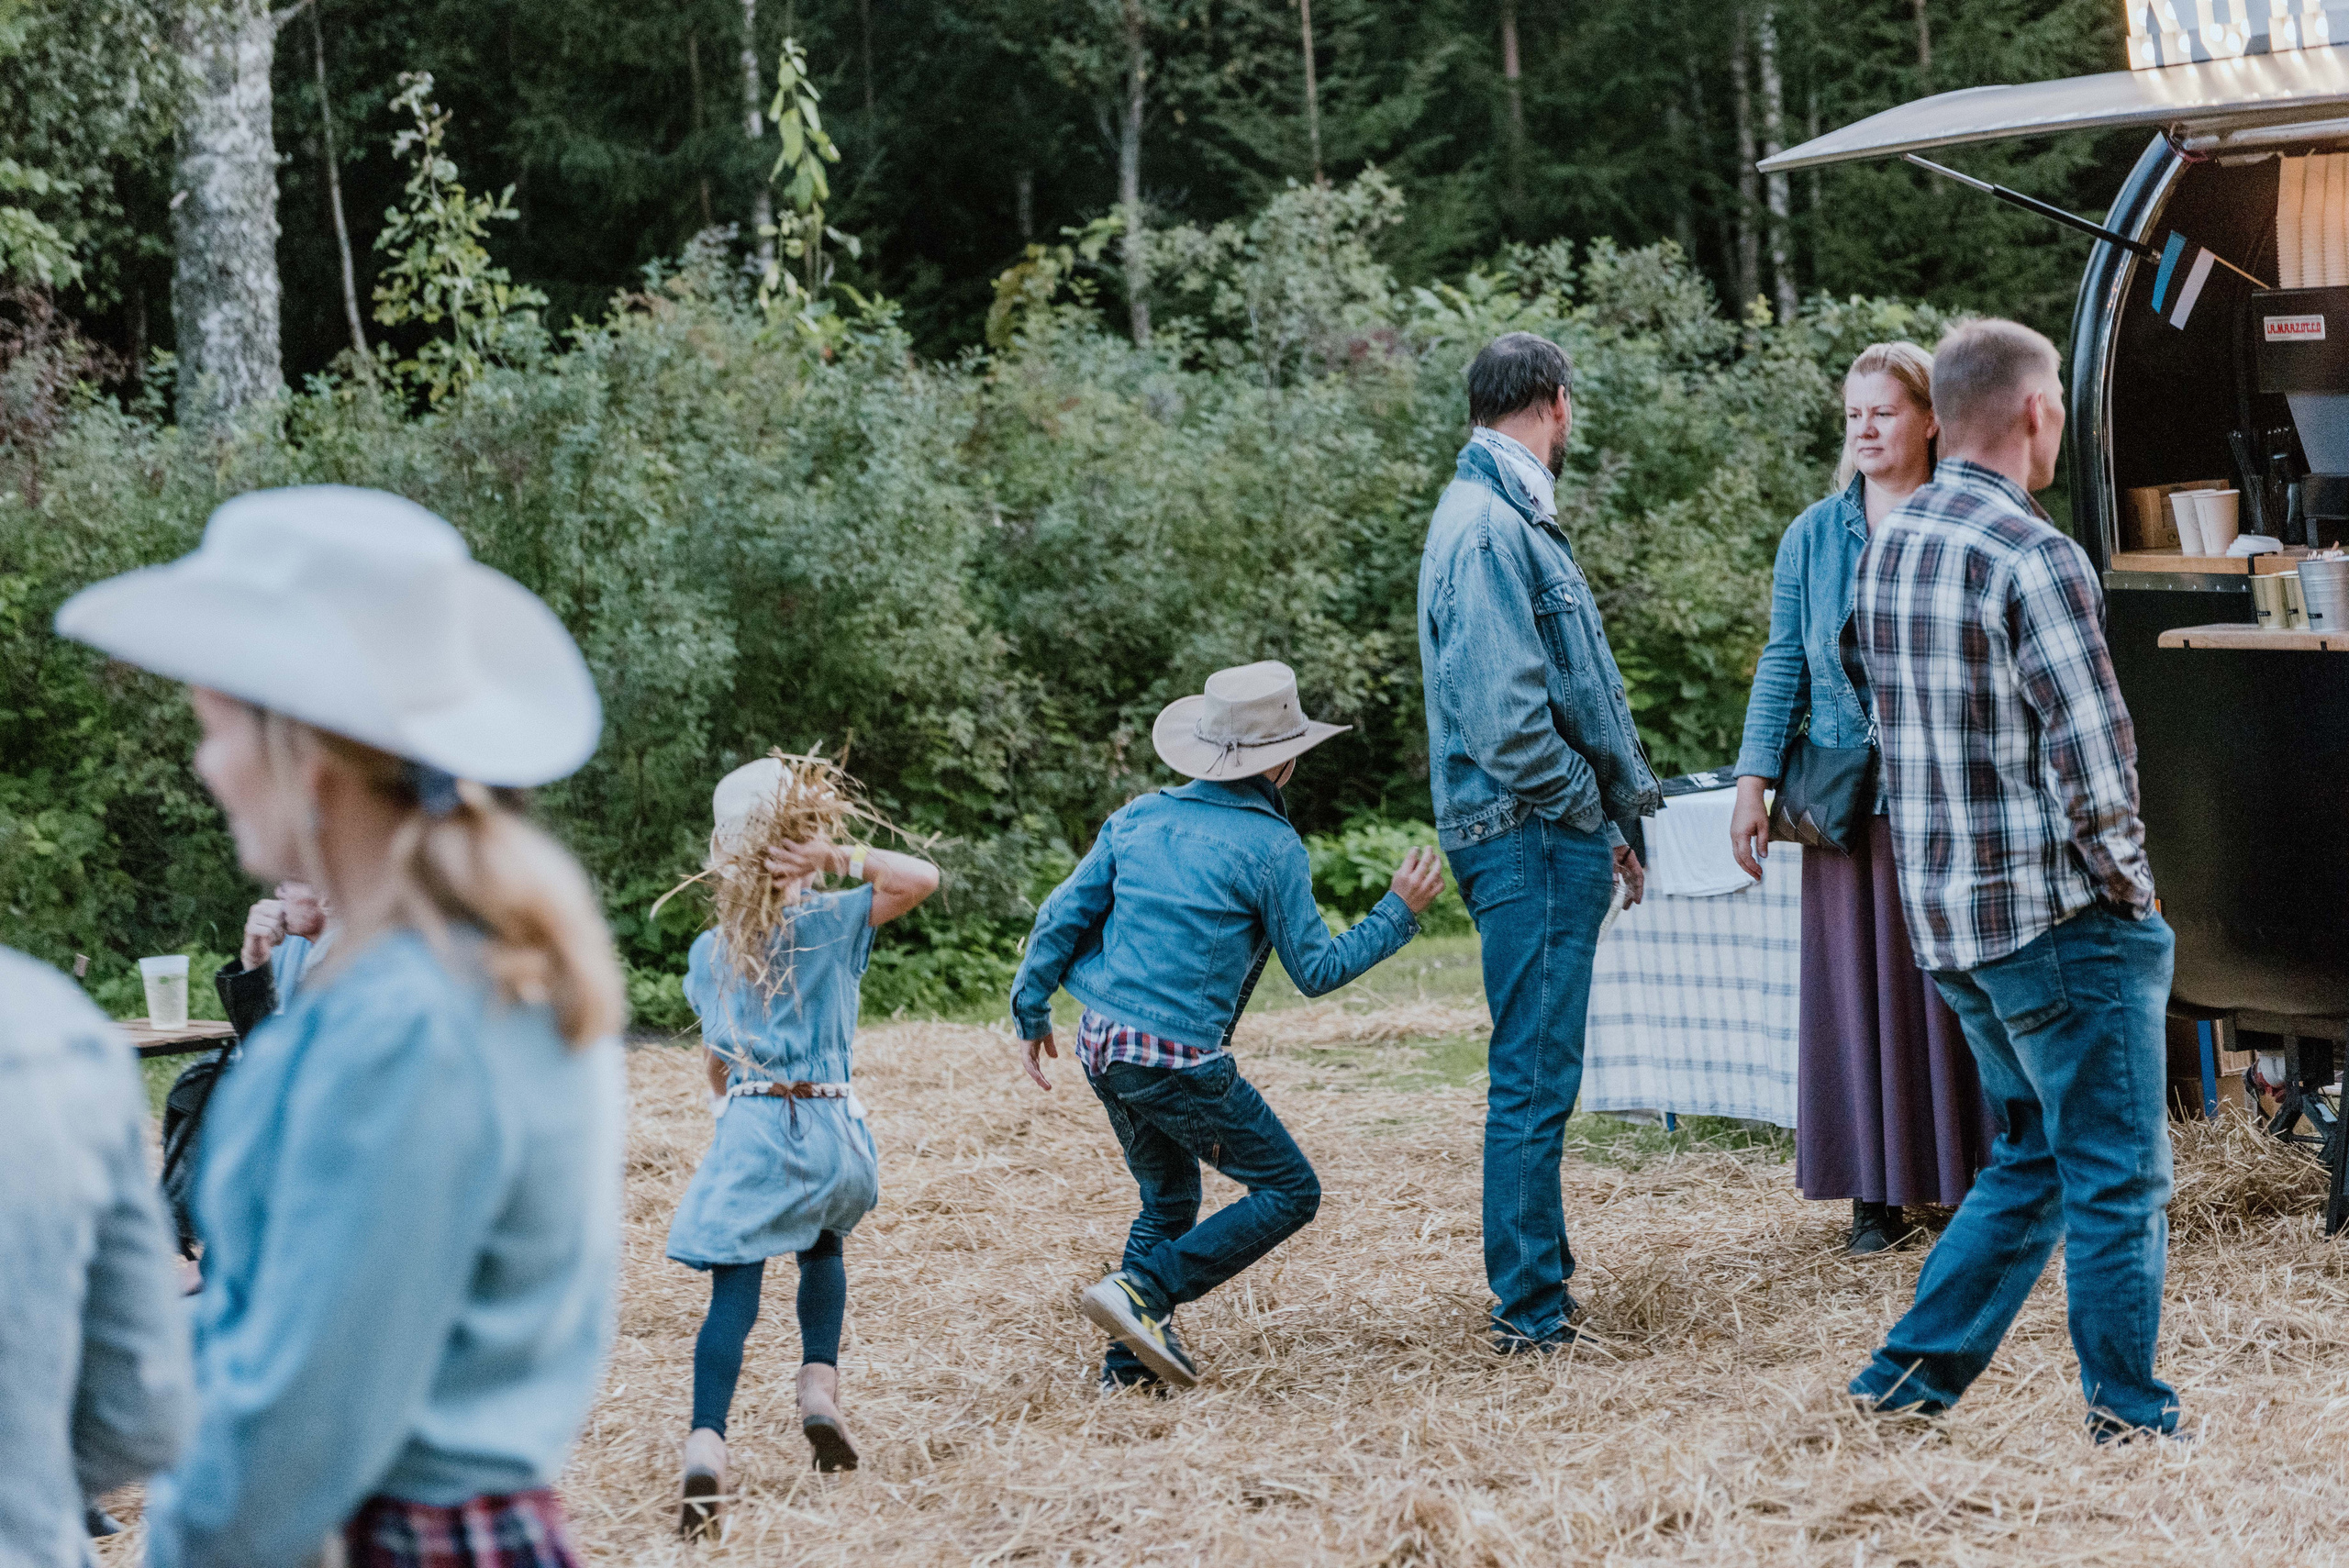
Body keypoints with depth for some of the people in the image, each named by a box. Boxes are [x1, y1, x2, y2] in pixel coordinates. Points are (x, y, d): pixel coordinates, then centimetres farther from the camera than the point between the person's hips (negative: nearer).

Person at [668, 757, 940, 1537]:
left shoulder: (708, 955, 9)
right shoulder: (832, 924, 0)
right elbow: (921, 877, -8)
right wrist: (835, 856, -11)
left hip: (747, 1125, 0)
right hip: (828, 1126, 0)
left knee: (733, 1290, -7)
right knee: (821, 1245, 29)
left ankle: (706, 1445, -25)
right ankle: (819, 1386, 15)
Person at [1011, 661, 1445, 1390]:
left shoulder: (1141, 817, 10)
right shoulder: (1270, 846, -8)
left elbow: (1063, 915, 9)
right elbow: (1316, 970, -3)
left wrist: (1032, 1014, 19)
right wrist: (1399, 912, 6)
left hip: (1103, 1045, 7)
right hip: (1181, 1058, -7)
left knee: (1168, 1199, 25)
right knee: (1289, 1192, 4)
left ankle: (1131, 1360, 17)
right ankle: (1140, 1292, -8)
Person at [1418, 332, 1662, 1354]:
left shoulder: (1506, 518, 17)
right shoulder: (1489, 530, -16)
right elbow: (1506, 716, -24)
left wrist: (1607, 813, 17)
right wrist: (1588, 807, -11)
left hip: (1551, 837, 11)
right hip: (1532, 835, -11)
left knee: (1538, 1069, 17)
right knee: (1534, 1075, -6)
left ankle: (1541, 1275, 27)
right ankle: (1530, 1310, -2)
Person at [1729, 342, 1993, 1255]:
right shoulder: (1813, 537, 9)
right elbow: (1784, 661, 9)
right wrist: (1754, 783, 1)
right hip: (1847, 793, 3)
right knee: (1857, 983, 4)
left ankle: (1977, 1178, 8)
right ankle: (1880, 1193, 10)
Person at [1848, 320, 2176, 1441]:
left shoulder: (1887, 548, 9)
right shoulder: (2034, 559, -17)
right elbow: (2095, 763, -21)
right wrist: (2124, 884, -5)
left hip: (1946, 913, 8)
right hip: (2053, 914, -8)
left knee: (2031, 1161, 20)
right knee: (2119, 1175, 3)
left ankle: (1911, 1375, 18)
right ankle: (2128, 1415, 8)